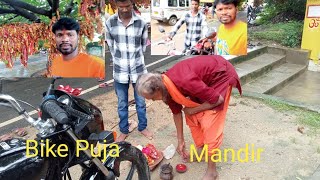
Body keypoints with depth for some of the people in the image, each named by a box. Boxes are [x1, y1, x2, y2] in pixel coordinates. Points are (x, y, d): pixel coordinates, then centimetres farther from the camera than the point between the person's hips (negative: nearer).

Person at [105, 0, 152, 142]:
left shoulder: (141, 23, -7)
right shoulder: (110, 22, -5)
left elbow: (144, 45, 5)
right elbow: (110, 45, 7)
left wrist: (136, 59, 5)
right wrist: (119, 59, 6)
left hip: (138, 69, 0)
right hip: (120, 70, 1)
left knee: (140, 102, 14)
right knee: (122, 104, 13)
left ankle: (142, 127, 35)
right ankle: (124, 131, 32)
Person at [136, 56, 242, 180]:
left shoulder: (184, 82, -39)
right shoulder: (166, 87, -12)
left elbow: (218, 100, -28)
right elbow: (177, 112, 5)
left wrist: (193, 110, -14)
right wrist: (180, 140, 12)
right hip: (205, 77, 8)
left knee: (210, 124, -10)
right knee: (191, 117, 9)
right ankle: (201, 150, 31)